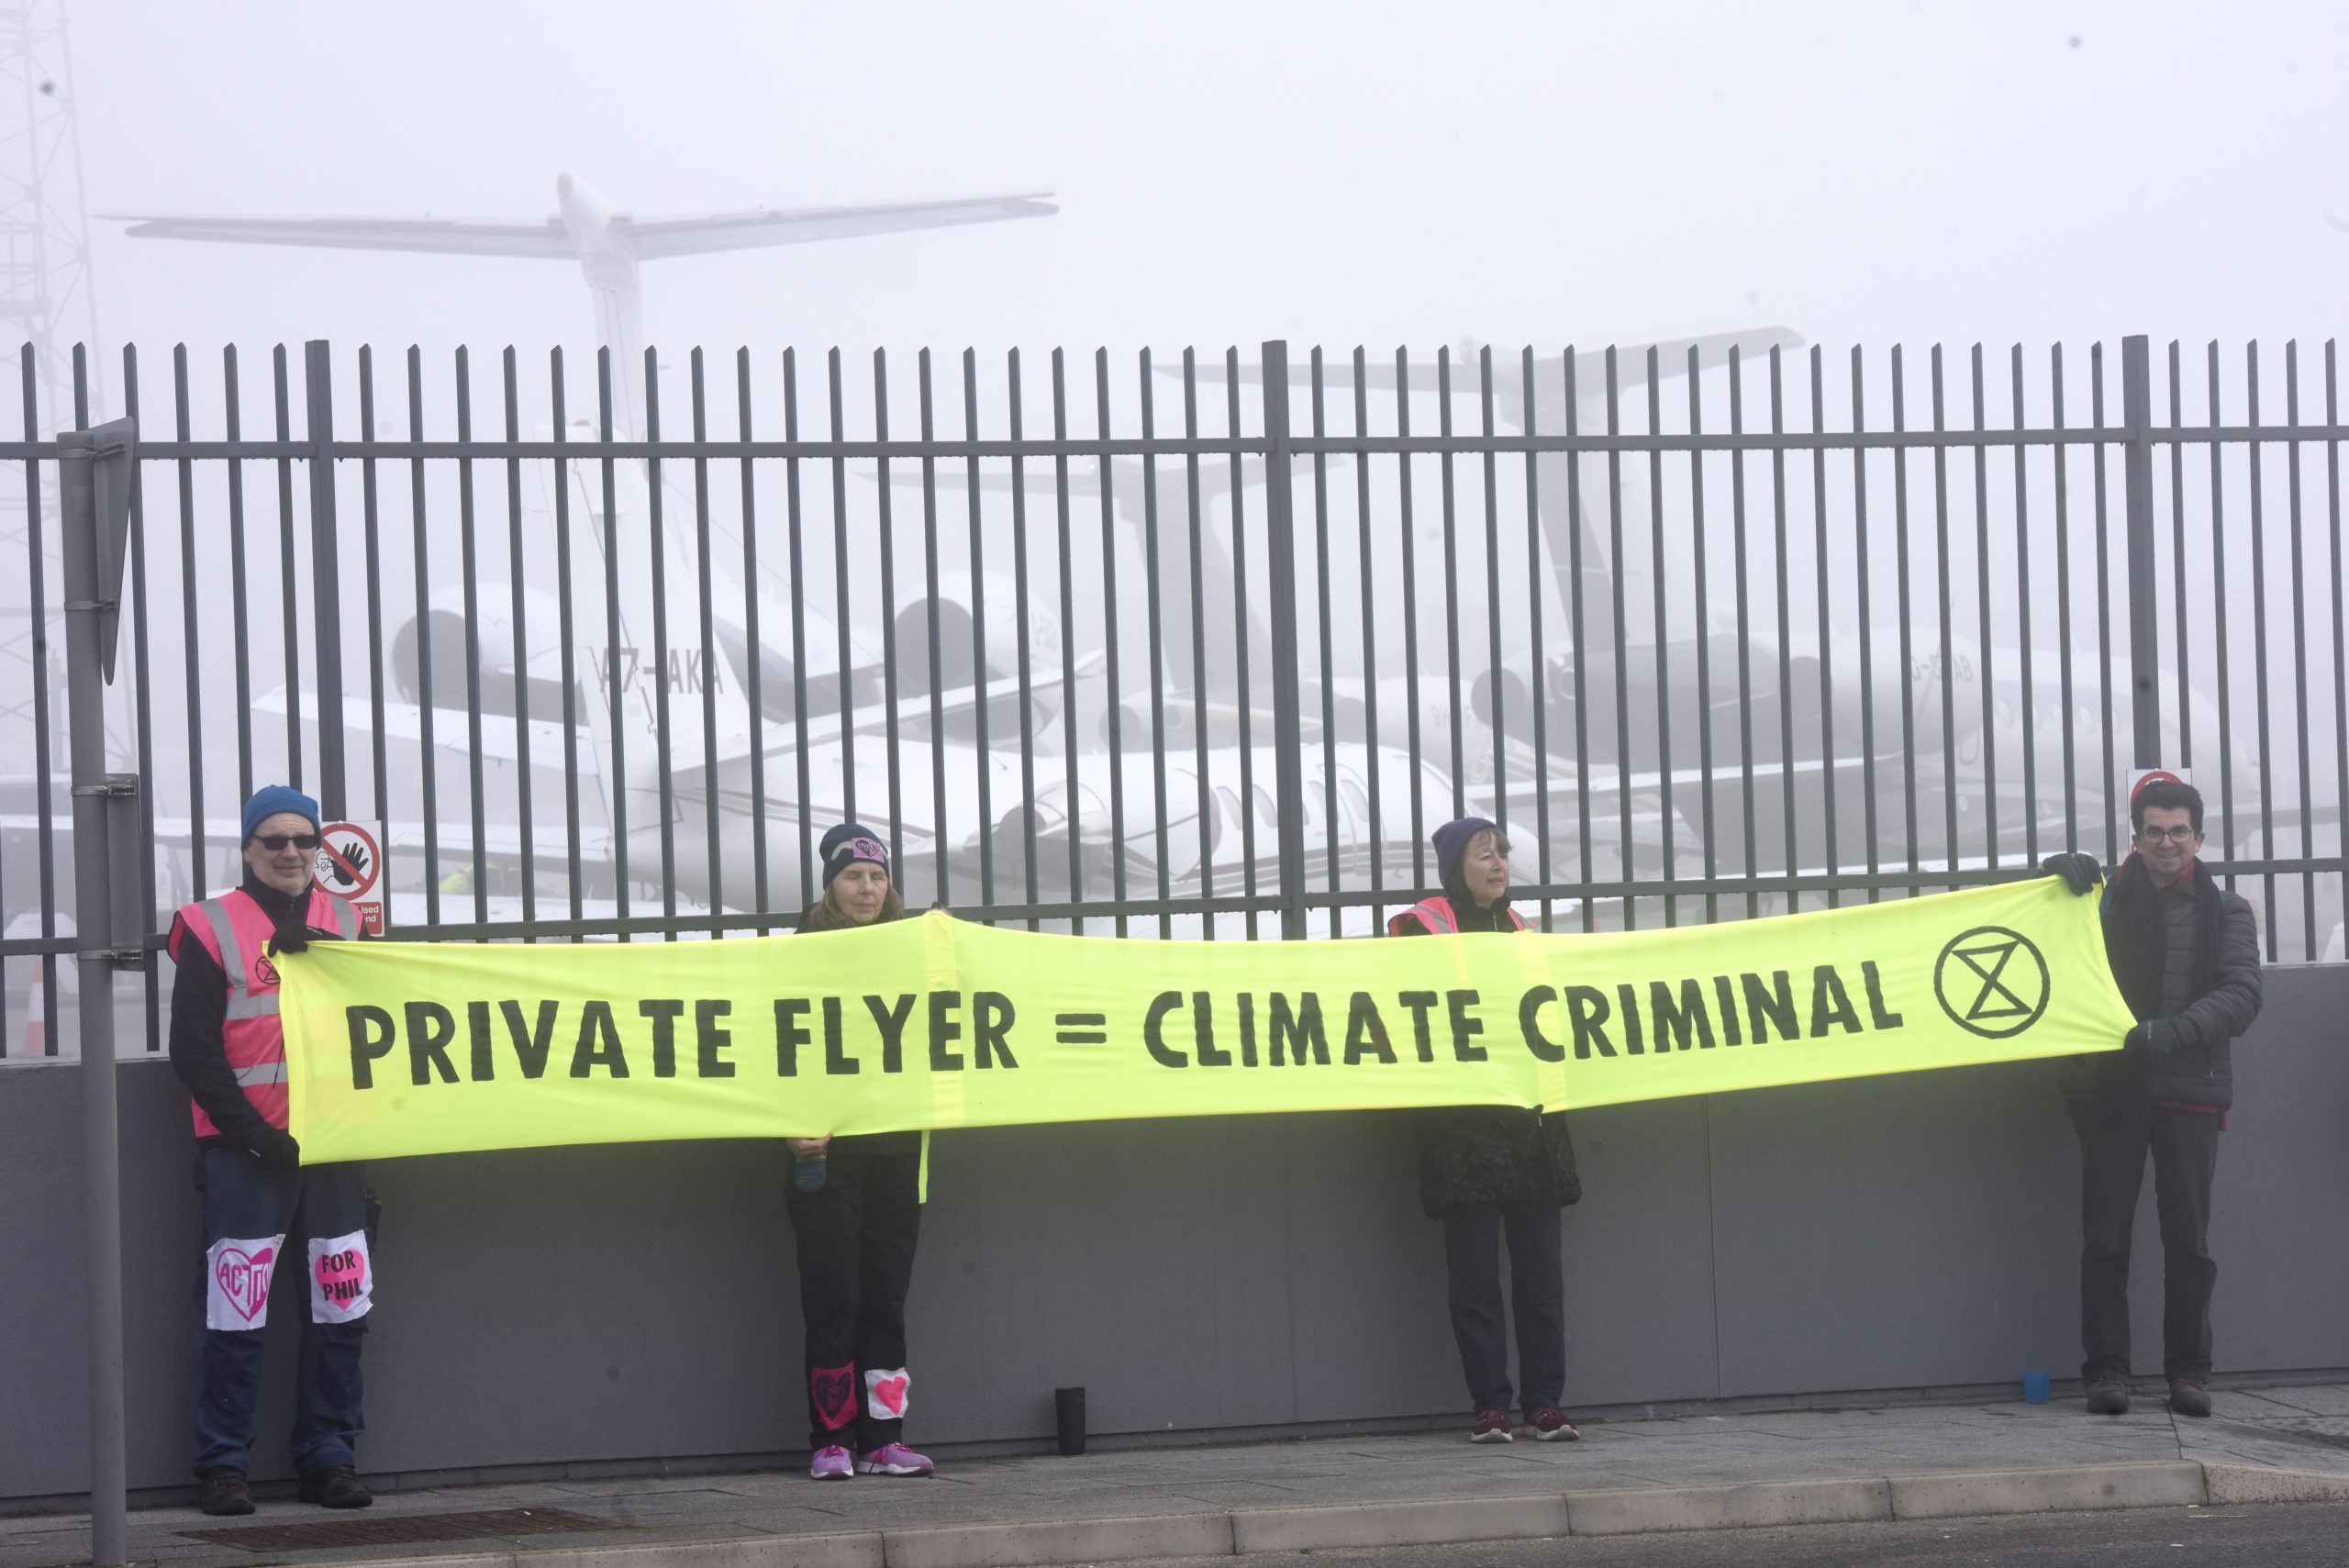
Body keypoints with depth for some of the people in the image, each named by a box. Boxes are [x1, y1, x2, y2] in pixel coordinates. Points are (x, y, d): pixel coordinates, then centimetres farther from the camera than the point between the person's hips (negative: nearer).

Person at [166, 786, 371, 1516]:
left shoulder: (348, 924, 12)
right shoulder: (212, 928, 0)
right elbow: (194, 1053, -4)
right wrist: (256, 1134, -10)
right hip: (246, 1151, -4)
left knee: (342, 1309, 3)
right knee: (235, 1316, -5)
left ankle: (328, 1458, 12)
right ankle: (224, 1467, 1)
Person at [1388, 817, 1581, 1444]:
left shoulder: (1520, 930, 18)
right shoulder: (1421, 929, 1)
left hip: (1531, 1118, 5)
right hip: (1463, 1126, -5)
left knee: (1540, 1268, 1)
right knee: (1475, 1271, -3)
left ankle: (1545, 1403, 4)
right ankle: (1489, 1406, 0)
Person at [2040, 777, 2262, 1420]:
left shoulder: (2226, 911, 10)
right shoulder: (2107, 898, 11)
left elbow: (2241, 994, -2)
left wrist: (2176, 1029, -20)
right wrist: (2059, 873, -5)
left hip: (2189, 1089, 0)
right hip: (2109, 1086, 0)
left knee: (2189, 1238, 2)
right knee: (2105, 1236, -2)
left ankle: (2189, 1370, 8)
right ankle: (2106, 1368, 1)